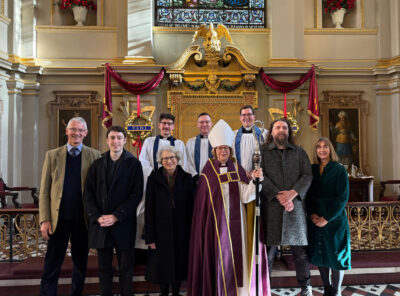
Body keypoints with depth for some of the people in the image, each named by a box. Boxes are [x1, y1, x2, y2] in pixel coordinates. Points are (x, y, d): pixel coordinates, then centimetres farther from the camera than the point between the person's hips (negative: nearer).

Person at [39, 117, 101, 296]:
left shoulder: (94, 156, 2)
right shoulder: (52, 155, 4)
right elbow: (44, 191, 3)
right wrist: (44, 219, -4)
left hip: (83, 219, 0)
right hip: (58, 218, 0)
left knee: (81, 262, 14)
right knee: (52, 265, 6)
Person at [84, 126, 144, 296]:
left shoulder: (133, 164, -1)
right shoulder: (97, 164, 9)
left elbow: (136, 194, -7)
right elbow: (88, 194, 6)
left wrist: (116, 216, -12)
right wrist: (97, 217, -7)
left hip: (123, 224, -3)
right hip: (101, 224, 3)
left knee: (125, 267, 7)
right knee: (104, 267, 11)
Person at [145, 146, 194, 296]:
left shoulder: (186, 178, 0)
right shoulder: (154, 179, -2)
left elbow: (191, 205, 0)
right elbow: (149, 209, -3)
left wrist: (191, 231, -4)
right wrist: (150, 236, -8)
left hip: (181, 231, 1)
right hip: (161, 230, -1)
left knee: (179, 262, 11)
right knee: (163, 264, 8)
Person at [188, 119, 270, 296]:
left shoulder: (237, 169, 5)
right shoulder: (208, 173, -2)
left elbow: (244, 196, -6)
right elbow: (202, 204, -1)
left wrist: (255, 180, -19)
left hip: (236, 222, 3)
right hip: (217, 223, -2)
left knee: (237, 256, 7)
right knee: (219, 258, 3)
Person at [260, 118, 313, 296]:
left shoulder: (299, 153, 14)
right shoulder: (262, 152, 7)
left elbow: (307, 176, 4)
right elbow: (261, 176, -5)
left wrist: (293, 193, -12)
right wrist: (278, 196, -14)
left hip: (295, 206, 2)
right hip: (270, 206, -2)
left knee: (299, 249, 8)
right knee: (268, 249, 2)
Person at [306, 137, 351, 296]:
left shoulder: (339, 170, -4)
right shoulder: (311, 169, 6)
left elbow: (343, 198, -9)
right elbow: (307, 194, 7)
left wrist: (327, 218, -14)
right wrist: (312, 214, -8)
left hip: (334, 219, -3)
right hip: (315, 220, 4)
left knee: (336, 255, 3)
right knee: (319, 254, 8)